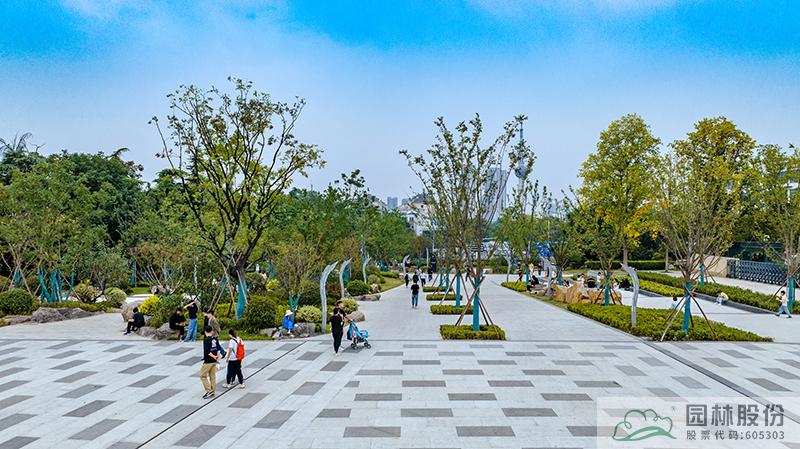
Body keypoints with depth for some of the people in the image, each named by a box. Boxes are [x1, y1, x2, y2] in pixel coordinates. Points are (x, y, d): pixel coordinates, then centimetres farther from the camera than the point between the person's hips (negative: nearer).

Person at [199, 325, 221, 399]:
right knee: (212, 376, 14)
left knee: (202, 375, 5)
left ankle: (209, 391, 0)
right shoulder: (215, 339, 6)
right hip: (214, 361, 7)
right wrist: (217, 357, 0)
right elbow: (218, 349, 4)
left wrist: (213, 356, -13)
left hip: (208, 361, -7)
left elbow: (207, 351, -23)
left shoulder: (206, 340, -16)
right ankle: (213, 391, 19)